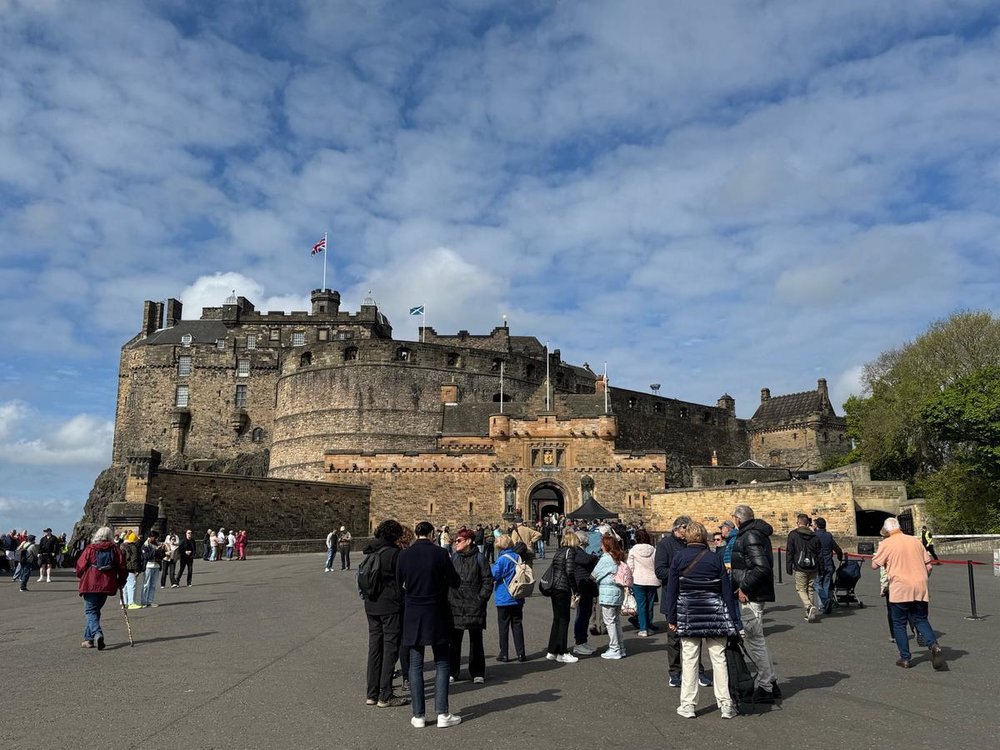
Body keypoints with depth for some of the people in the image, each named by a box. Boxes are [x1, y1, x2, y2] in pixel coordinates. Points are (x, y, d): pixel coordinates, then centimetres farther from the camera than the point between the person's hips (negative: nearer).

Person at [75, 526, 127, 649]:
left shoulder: (90, 549, -4)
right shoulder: (115, 550, 4)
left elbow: (80, 566, -2)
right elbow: (122, 567, 2)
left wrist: (81, 577, 19)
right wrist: (121, 581, 16)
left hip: (91, 585, -4)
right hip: (107, 586, 4)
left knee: (90, 611, 0)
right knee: (96, 610, 17)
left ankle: (97, 633, -23)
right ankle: (89, 638, 19)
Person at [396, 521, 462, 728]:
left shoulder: (404, 555, -5)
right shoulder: (440, 554, -11)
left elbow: (399, 584, 5)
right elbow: (455, 583, -4)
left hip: (412, 615, 2)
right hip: (437, 615, -2)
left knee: (415, 665, 9)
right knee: (442, 664, 9)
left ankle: (418, 715, 12)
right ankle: (442, 713, 6)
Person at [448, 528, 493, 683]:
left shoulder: (479, 558, -3)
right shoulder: (454, 558, 8)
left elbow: (488, 580, -3)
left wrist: (481, 598, -9)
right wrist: (448, 598, 4)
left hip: (474, 606, -3)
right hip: (455, 606, 3)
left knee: (476, 641, 6)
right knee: (454, 640, 4)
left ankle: (477, 673, 16)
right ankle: (452, 672, 16)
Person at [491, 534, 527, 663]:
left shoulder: (501, 559, -16)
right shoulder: (518, 557, 1)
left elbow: (494, 576, -16)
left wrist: (491, 567, 1)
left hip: (504, 598, -5)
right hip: (518, 599, 5)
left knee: (503, 626, 7)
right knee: (517, 625, 11)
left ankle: (503, 654, 12)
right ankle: (521, 654, 11)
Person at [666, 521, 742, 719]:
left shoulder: (678, 558, -2)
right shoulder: (715, 558, -1)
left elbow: (672, 589, -2)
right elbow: (727, 591, 0)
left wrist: (671, 617, 3)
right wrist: (733, 621, 5)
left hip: (688, 615, 0)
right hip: (714, 614, 1)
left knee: (689, 660, 4)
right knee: (719, 658, 8)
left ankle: (687, 705, 8)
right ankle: (725, 704, 11)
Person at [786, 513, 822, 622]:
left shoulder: (793, 534, -4)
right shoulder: (814, 536, 9)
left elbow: (789, 552, -6)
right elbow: (819, 553, 11)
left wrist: (788, 567, -1)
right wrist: (819, 568, 15)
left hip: (800, 567, -4)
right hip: (813, 567, 4)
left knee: (801, 589, 2)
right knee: (811, 590, 12)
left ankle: (810, 607, -21)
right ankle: (810, 613, 13)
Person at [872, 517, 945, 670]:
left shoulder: (886, 544, -3)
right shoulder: (916, 541, 9)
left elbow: (874, 565, 0)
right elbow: (928, 566, 10)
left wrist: (878, 555, 19)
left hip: (900, 590, -4)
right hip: (920, 589, 4)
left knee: (899, 624, 9)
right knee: (921, 620, 16)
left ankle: (905, 658, 10)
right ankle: (934, 645, -9)